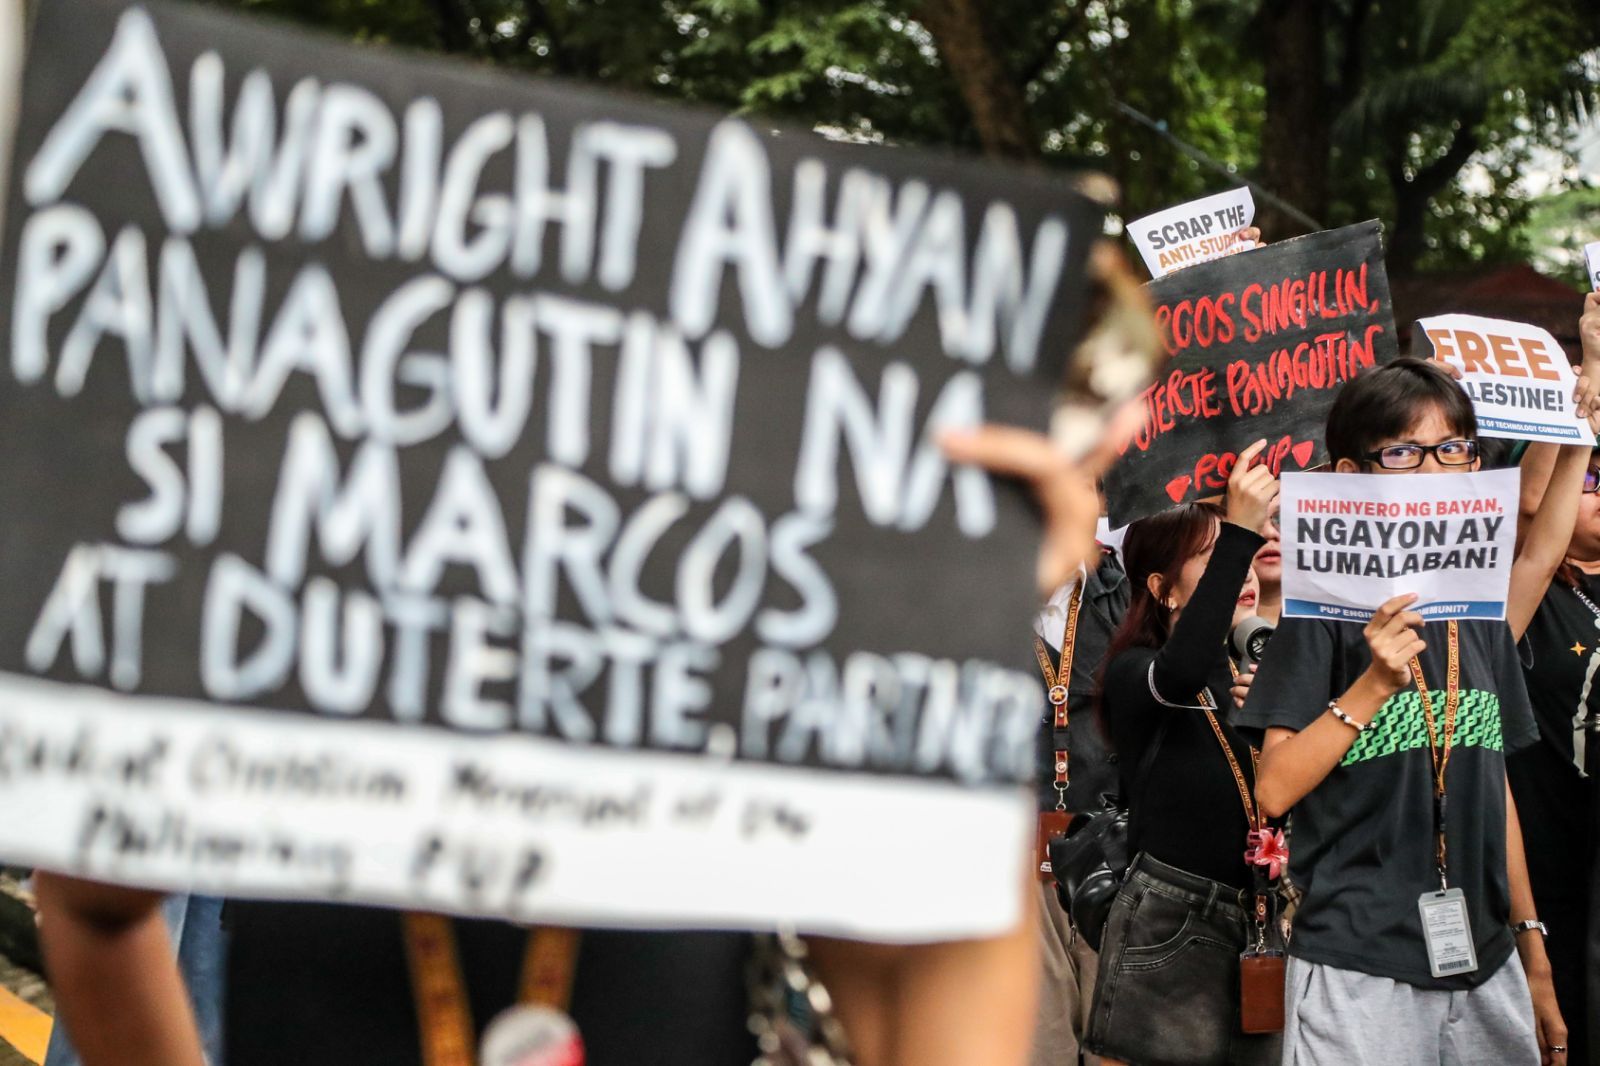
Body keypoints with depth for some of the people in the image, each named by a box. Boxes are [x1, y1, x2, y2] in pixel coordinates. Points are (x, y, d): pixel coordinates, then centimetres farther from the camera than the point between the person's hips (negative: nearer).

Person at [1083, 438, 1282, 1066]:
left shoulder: (1252, 673, 15)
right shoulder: (1134, 674, -3)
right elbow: (1181, 673, -28)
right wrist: (1238, 532, -32)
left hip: (1258, 920, 6)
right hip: (1168, 922, -5)